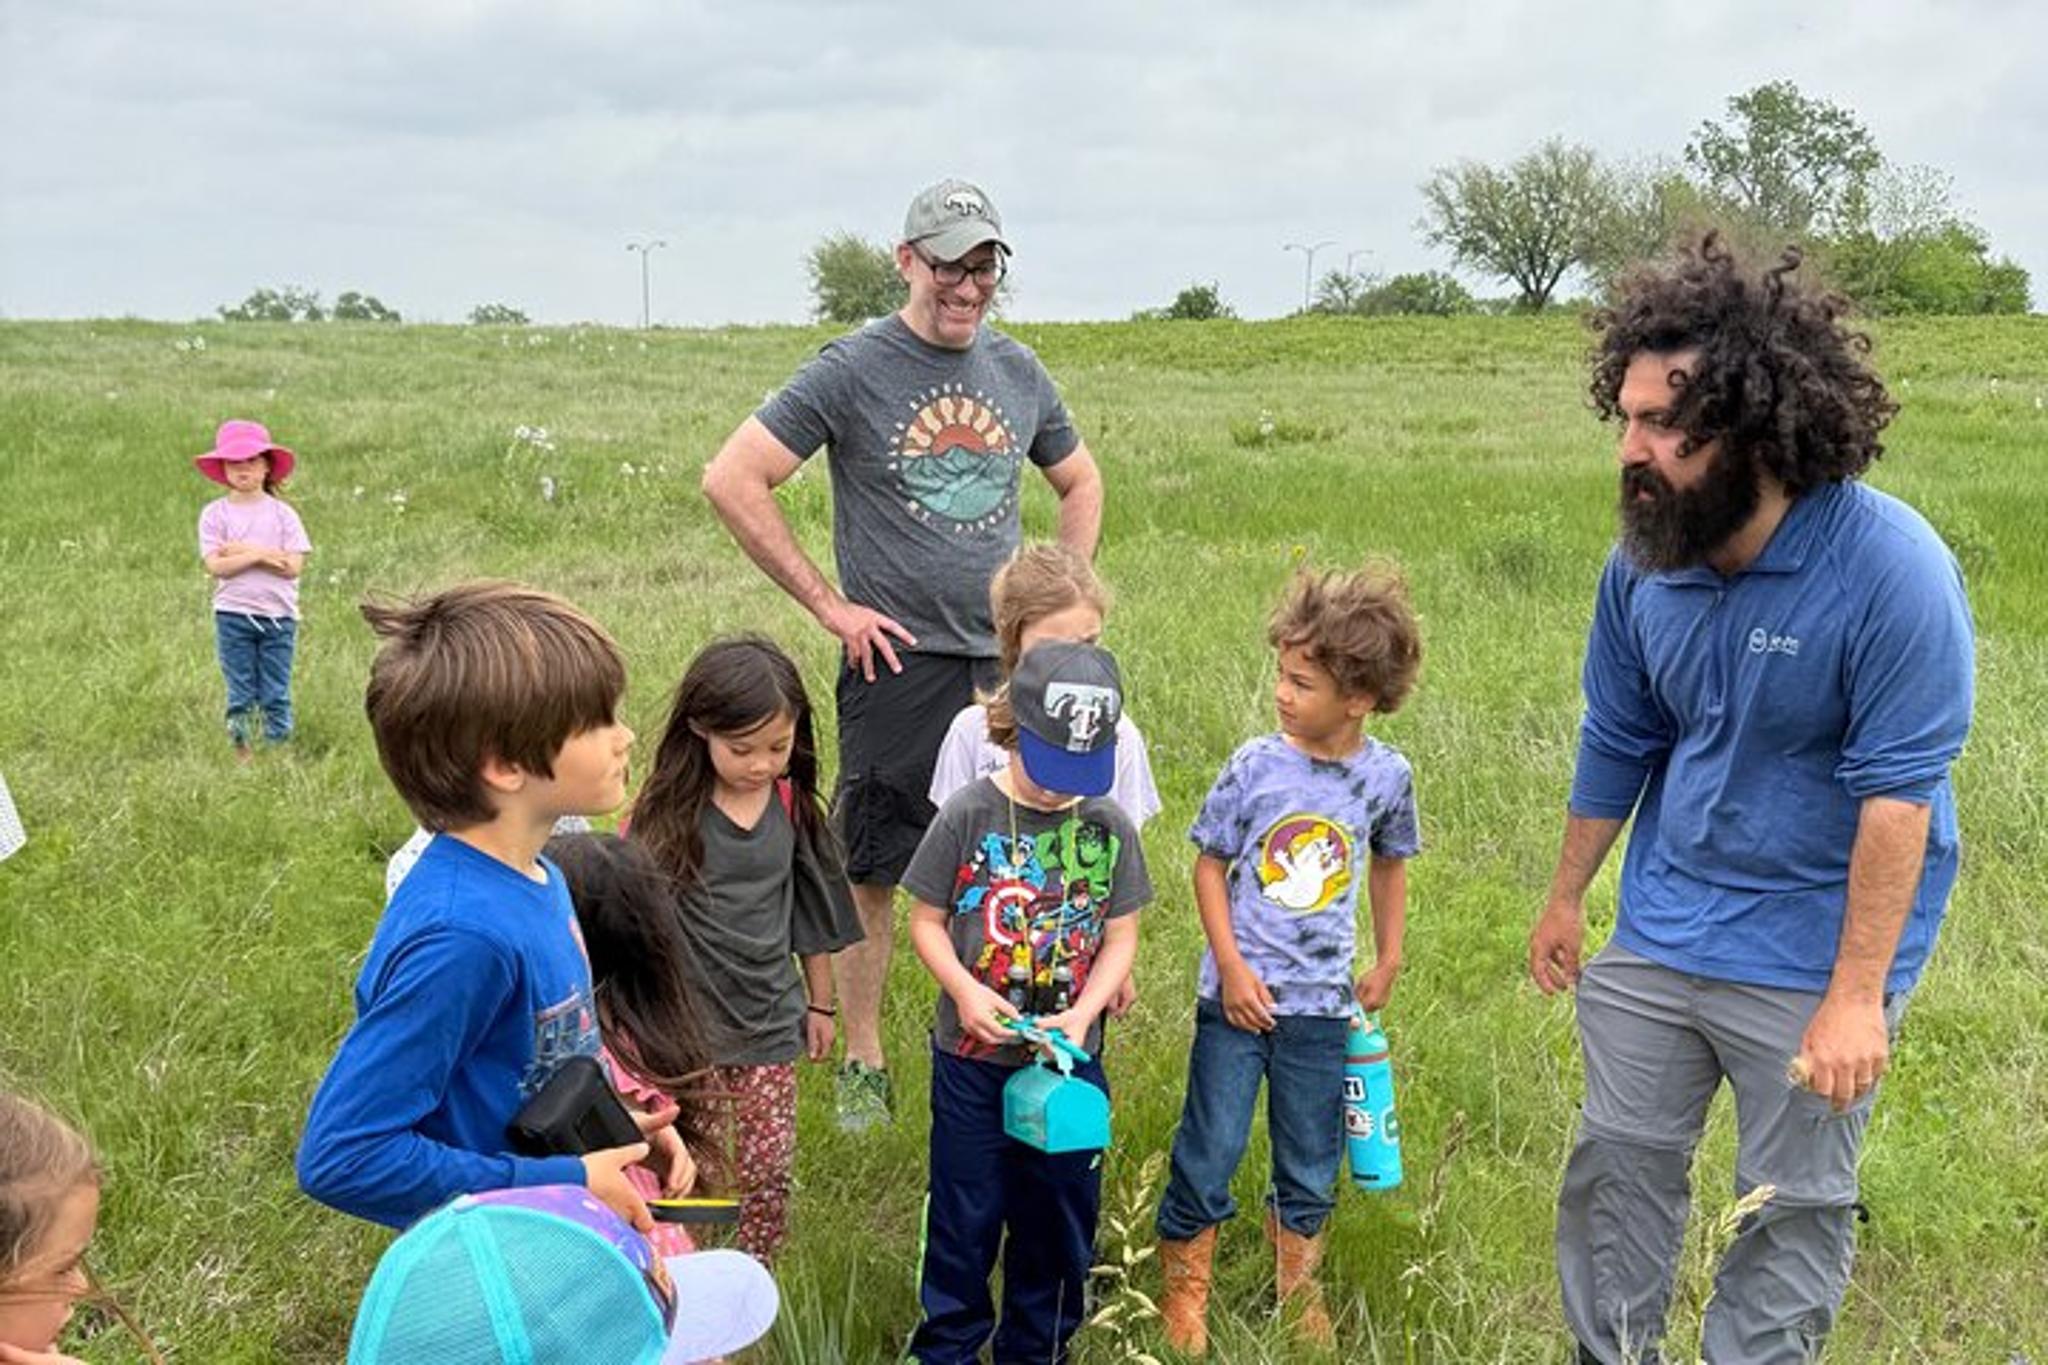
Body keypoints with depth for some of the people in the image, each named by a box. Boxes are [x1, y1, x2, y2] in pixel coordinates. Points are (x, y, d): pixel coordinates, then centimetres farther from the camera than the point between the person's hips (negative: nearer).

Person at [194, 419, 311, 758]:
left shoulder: (282, 514, 1)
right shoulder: (215, 513, 1)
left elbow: (293, 566, -9)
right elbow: (215, 565, -10)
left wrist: (243, 551, -11)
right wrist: (261, 555, -16)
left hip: (278, 615, 0)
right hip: (233, 615, 0)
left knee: (276, 694, 5)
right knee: (240, 694, 5)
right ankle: (241, 753, 14)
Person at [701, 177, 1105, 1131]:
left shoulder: (1017, 371, 9)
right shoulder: (853, 370, -7)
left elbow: (1081, 483, 24)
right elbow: (731, 481, -10)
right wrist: (828, 605, -10)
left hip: (1006, 661, 5)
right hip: (898, 663, -4)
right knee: (872, 873, 5)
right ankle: (863, 1065, 20)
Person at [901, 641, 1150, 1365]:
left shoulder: (1110, 827, -6)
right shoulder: (969, 815, -11)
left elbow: (1120, 938, -1)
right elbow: (926, 920, -4)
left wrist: (1082, 1013, -16)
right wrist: (963, 990, -20)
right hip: (973, 1058, -2)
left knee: (1059, 1211, 15)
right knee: (964, 1209, 12)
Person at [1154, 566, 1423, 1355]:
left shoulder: (1386, 776, -5)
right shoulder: (1256, 766, -11)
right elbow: (1209, 866, -3)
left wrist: (1387, 962, 13)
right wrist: (1231, 970, -9)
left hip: (1322, 1004, 2)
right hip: (1239, 994, -2)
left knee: (1311, 1164, 16)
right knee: (1209, 1150, 5)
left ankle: (1298, 1292, 36)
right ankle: (1183, 1290, 24)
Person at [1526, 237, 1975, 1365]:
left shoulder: (1894, 572, -23)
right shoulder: (1643, 564, -7)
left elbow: (1898, 794, -22)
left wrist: (1856, 997, -21)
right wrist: (1566, 898, 15)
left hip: (1811, 950, -5)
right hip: (1659, 926, 5)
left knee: (1796, 1205, 11)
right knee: (1618, 1163, 14)